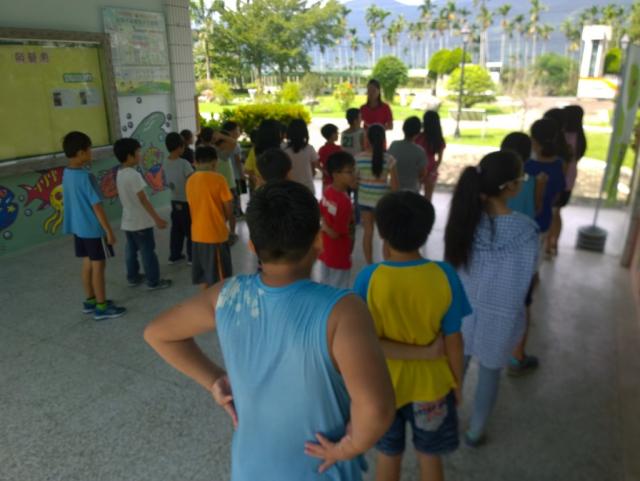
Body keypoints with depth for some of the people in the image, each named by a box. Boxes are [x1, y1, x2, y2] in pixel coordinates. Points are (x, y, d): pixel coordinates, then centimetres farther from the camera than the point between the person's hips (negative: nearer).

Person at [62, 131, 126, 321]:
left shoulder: (66, 174, 5)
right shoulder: (85, 176, -21)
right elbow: (96, 206, -21)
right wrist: (109, 230, -15)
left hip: (78, 228, 8)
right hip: (93, 229, -8)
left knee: (88, 264, 17)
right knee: (98, 266, 1)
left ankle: (90, 301, 29)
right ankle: (102, 307, 9)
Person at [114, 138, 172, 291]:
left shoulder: (120, 174, 6)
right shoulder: (133, 175, -22)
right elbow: (143, 199, -22)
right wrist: (157, 218, -19)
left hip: (128, 221, 9)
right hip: (140, 221, -9)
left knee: (131, 250, 18)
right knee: (148, 251, 0)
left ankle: (133, 277, 29)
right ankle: (154, 281, 8)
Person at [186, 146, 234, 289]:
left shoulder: (190, 180, 4)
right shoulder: (218, 178, -13)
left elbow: (192, 205, 10)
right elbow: (229, 208, -10)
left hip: (197, 233, 6)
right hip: (216, 234, -6)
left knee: (203, 275, 17)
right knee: (219, 277, 5)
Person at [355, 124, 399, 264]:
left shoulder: (359, 158, -8)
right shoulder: (389, 159, -13)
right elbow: (394, 185, -10)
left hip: (364, 199, 2)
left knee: (368, 231, 14)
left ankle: (369, 264, 24)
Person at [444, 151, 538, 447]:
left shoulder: (466, 216, -15)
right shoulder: (525, 230, -25)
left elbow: (455, 262, -4)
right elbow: (528, 274, -11)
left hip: (462, 310, 3)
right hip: (500, 317, -3)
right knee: (489, 375, 21)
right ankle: (475, 432, 40)